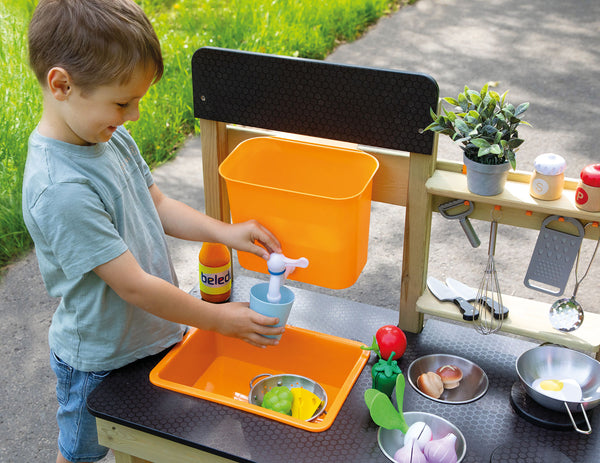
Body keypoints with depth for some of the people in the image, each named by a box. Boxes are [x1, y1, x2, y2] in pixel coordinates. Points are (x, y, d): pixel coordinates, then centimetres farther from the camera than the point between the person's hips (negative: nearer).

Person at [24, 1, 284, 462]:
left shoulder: (112, 137, -7)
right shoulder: (60, 190, -35)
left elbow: (158, 204, 6)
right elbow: (134, 285, -30)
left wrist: (227, 232, -8)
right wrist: (218, 318, -21)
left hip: (153, 333, 7)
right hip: (100, 362, -7)